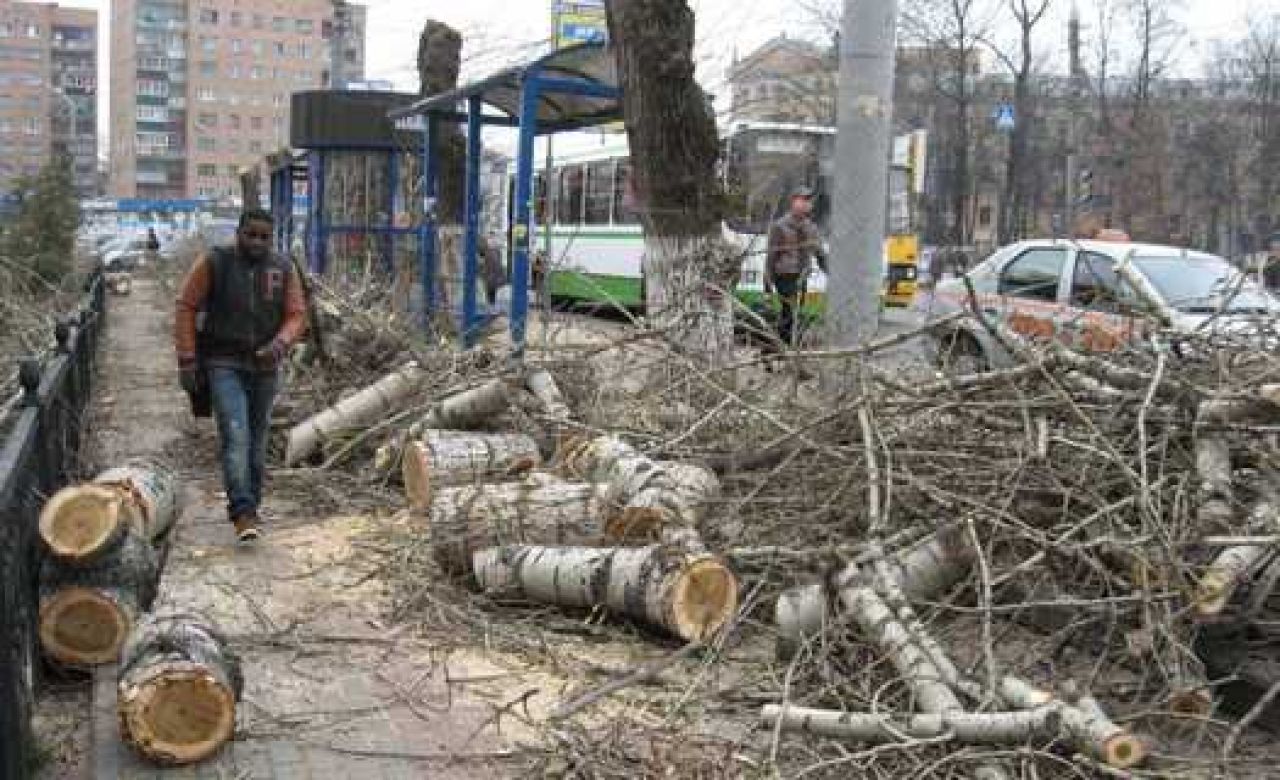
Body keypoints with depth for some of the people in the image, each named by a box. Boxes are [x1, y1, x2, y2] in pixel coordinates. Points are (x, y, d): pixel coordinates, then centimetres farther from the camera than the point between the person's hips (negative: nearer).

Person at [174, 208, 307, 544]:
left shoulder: (283, 269, 1)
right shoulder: (213, 262, -6)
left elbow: (296, 315, -1)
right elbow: (186, 308, -4)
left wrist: (280, 343, -22)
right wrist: (187, 360, -8)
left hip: (264, 367, 3)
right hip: (223, 365, -3)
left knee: (256, 441, 11)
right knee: (235, 435, -16)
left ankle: (250, 507, 24)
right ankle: (243, 511, -19)